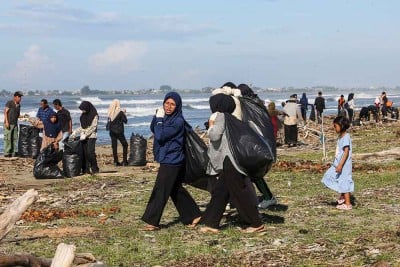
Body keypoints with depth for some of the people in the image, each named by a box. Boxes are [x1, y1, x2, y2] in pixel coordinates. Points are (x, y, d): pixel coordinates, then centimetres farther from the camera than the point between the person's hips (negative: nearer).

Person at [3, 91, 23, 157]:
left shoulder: (18, 105, 14)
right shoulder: (9, 103, -5)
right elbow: (5, 112, -8)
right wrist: (6, 122, -16)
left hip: (15, 124, 6)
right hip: (8, 124, -6)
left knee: (15, 139, 4)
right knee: (7, 138, -6)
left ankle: (13, 153, 9)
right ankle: (6, 153, -3)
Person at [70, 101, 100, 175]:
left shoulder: (94, 116, -4)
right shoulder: (83, 116, 16)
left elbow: (93, 127, -10)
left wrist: (85, 135, -16)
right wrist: (75, 132, 10)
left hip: (91, 136, -6)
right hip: (83, 137, 6)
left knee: (90, 152, -15)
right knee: (84, 153, 0)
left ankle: (95, 169, -9)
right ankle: (86, 169, 3)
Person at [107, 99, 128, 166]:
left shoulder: (110, 112, 1)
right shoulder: (120, 112, -13)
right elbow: (125, 121, -8)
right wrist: (124, 113, 5)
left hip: (112, 131, 4)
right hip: (119, 131, -4)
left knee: (114, 146, 7)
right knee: (125, 145, 9)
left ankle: (116, 161, 7)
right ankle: (124, 161, 3)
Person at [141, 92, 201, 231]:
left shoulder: (178, 121, -18)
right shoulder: (166, 118, 9)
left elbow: (160, 136, -23)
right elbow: (153, 129, 8)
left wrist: (159, 119, -13)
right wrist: (157, 116, -7)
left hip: (171, 161, -9)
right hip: (167, 159, 9)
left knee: (160, 191, -6)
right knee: (176, 190, 16)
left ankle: (152, 222, -1)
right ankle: (193, 215, 24)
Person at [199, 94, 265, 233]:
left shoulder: (221, 117, -11)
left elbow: (214, 135, -21)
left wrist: (211, 125, -7)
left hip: (228, 162, -10)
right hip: (225, 161, 10)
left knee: (239, 193, -5)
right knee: (219, 193, 11)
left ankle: (256, 224, -1)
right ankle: (212, 223, 14)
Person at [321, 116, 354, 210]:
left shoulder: (346, 137, -18)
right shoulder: (340, 136, 11)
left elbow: (346, 152, -24)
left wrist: (340, 165, -28)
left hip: (344, 165, -10)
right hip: (338, 163, 10)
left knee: (344, 183, -2)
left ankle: (348, 204, 7)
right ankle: (342, 196, 25)